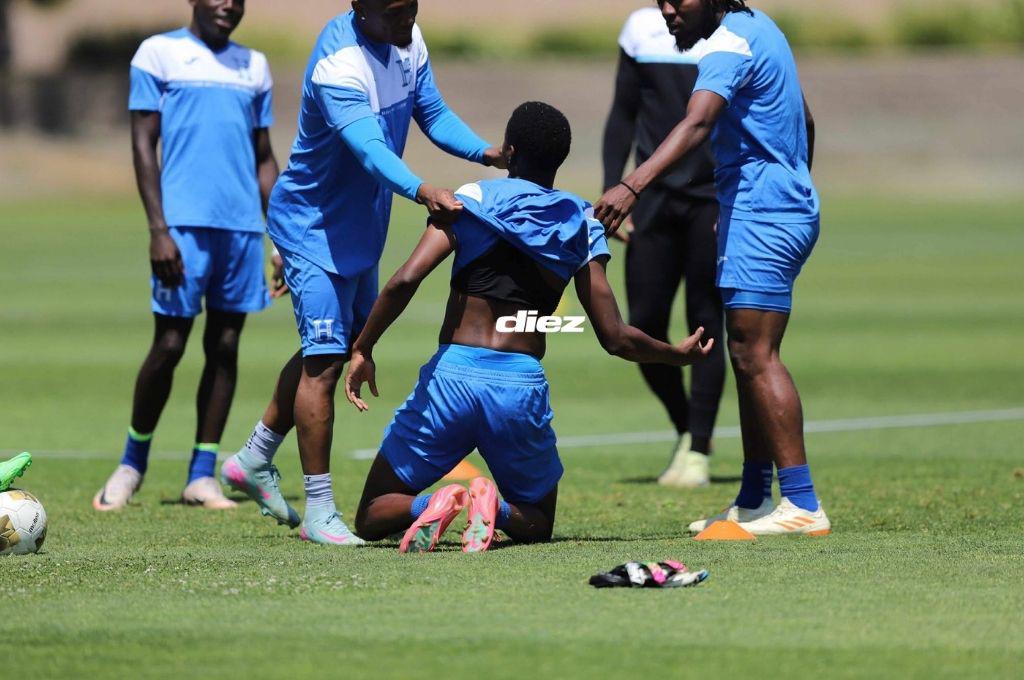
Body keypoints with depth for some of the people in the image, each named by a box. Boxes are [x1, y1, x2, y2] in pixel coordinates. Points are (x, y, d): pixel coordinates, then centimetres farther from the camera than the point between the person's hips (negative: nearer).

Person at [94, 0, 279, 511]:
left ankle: (202, 477, 8)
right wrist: (158, 229, -11)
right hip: (185, 220, -4)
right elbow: (144, 145, -2)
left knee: (225, 346, 3)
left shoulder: (254, 66, 17)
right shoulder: (159, 53, 3)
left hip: (242, 224, 5)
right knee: (169, 344, -4)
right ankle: (132, 464, 13)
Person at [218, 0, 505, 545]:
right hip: (315, 226, -9)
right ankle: (319, 512, -4)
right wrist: (421, 192, -60)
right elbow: (369, 149, -43)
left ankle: (254, 460, 36)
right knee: (325, 361, -10)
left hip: (362, 227, 9)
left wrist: (488, 153, -14)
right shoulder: (339, 65, -30)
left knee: (338, 347, 20)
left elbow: (434, 115, 4)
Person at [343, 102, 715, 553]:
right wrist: (679, 354, 27)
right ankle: (495, 507, -11)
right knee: (536, 525, 25)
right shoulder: (581, 226, 8)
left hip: (452, 375, -1)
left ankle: (431, 506, -21)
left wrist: (363, 350, 0)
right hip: (523, 387, 1)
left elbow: (406, 279, -11)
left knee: (372, 519, 13)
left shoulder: (474, 199, 2)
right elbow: (615, 338, 8)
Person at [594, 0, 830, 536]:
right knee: (749, 357, 13)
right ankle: (754, 500, 19)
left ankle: (803, 506, -16)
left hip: (760, 212, -10)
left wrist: (634, 185, -44)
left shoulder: (731, 43, -16)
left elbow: (697, 124, -33)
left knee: (755, 355, -13)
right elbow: (803, 123, 25)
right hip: (791, 205, 10)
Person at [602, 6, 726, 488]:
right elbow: (623, 116, 14)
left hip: (714, 201, -3)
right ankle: (685, 430, 20)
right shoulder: (642, 29, 8)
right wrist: (611, 191, 4)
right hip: (655, 199, 3)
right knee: (644, 326, -1)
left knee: (706, 326, -4)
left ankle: (698, 452, 4)